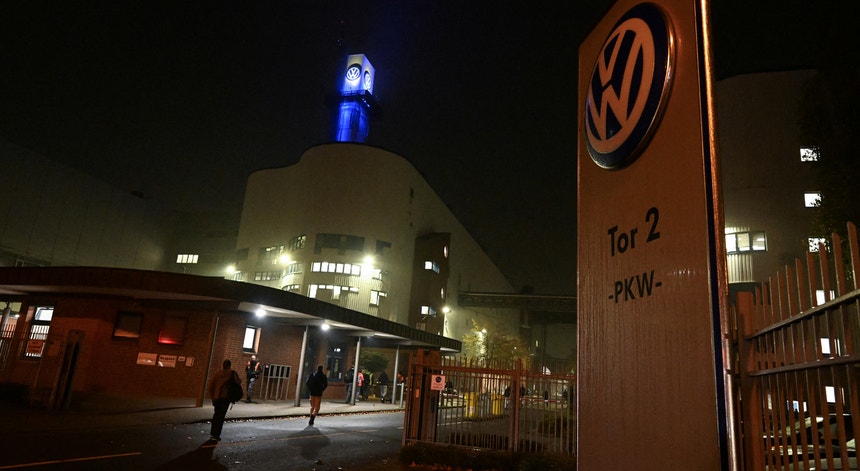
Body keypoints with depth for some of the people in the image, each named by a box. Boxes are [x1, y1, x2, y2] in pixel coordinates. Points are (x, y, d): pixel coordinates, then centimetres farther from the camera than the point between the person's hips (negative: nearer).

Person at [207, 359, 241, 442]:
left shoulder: (217, 374, 10)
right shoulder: (232, 373, -3)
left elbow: (211, 385, 9)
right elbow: (239, 382, -13)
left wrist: (212, 396, 16)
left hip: (216, 398, 5)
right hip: (225, 397, -5)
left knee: (216, 415, 22)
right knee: (221, 416, 0)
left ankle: (212, 433, 30)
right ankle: (216, 435, -2)